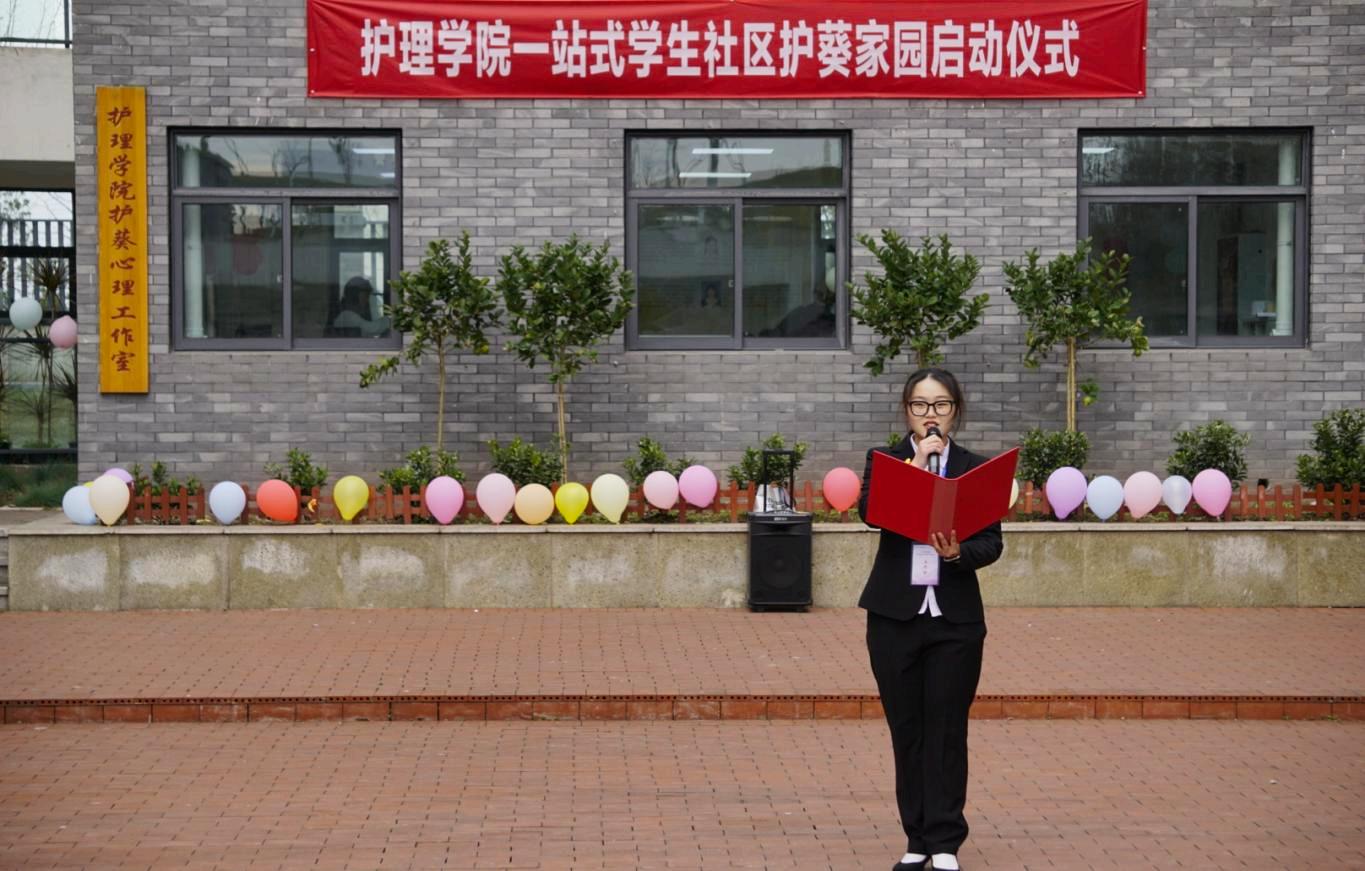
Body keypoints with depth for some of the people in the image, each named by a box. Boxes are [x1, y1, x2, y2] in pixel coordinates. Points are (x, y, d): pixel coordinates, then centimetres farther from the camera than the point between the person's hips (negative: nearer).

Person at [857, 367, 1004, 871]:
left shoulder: (976, 468, 5)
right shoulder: (884, 461, 5)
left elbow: (992, 542, -2)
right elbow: (869, 511, -14)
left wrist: (959, 552, -23)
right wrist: (917, 463, -17)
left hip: (955, 619, 0)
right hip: (895, 616, 0)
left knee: (947, 731, -1)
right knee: (907, 731, 5)